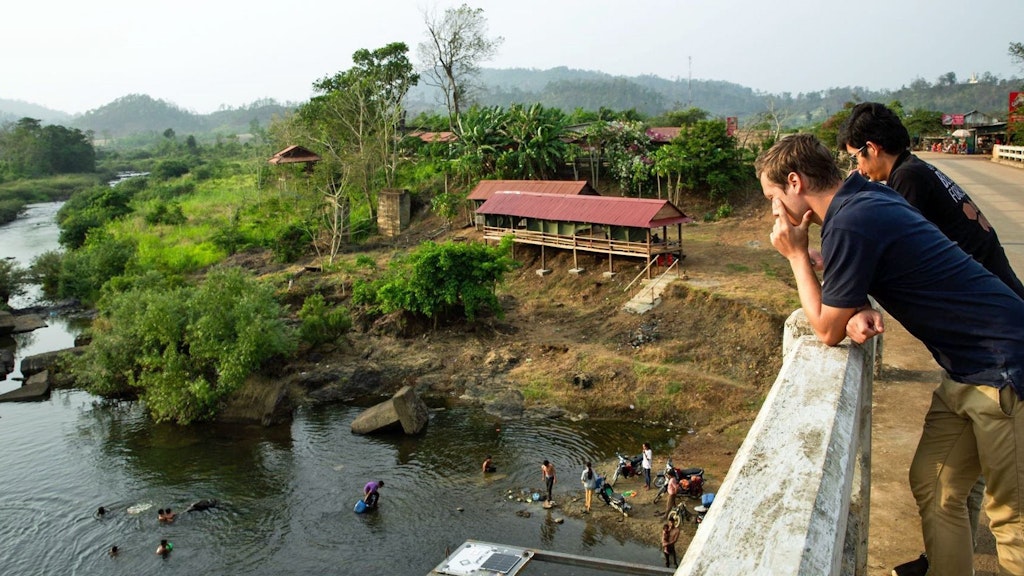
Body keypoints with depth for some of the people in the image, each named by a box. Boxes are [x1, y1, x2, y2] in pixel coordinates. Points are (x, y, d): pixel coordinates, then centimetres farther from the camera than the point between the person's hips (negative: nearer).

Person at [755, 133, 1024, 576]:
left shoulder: (850, 225, -23)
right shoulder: (869, 197, 6)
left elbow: (827, 330, -12)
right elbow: (848, 291, 14)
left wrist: (796, 253, -6)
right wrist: (861, 312, -9)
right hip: (968, 369, 10)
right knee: (932, 488, 14)